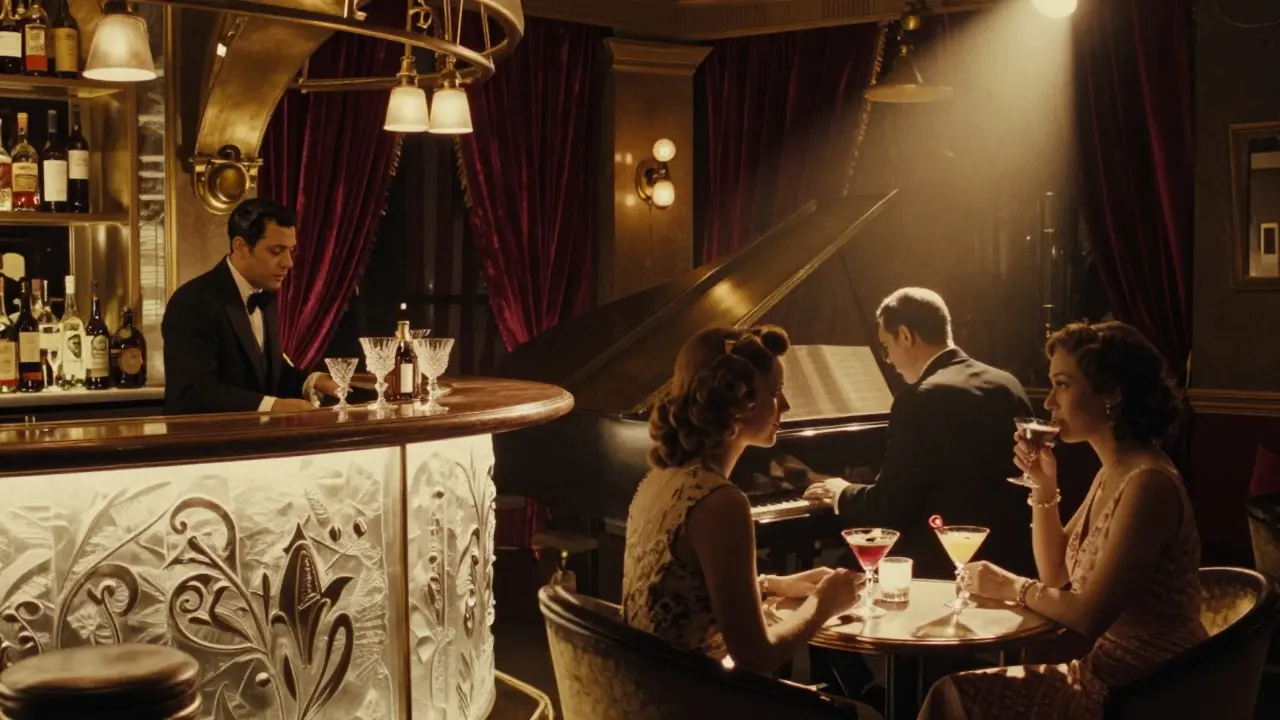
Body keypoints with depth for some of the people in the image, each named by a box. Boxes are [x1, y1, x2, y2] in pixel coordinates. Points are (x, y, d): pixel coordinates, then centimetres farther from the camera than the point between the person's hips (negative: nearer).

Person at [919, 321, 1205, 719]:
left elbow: (1088, 616, -25)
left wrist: (1010, 586, -9)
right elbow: (1055, 575, 14)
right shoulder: (1111, 473, 8)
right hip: (1106, 672, 9)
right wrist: (1044, 486, 2)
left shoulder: (1148, 484, -22)